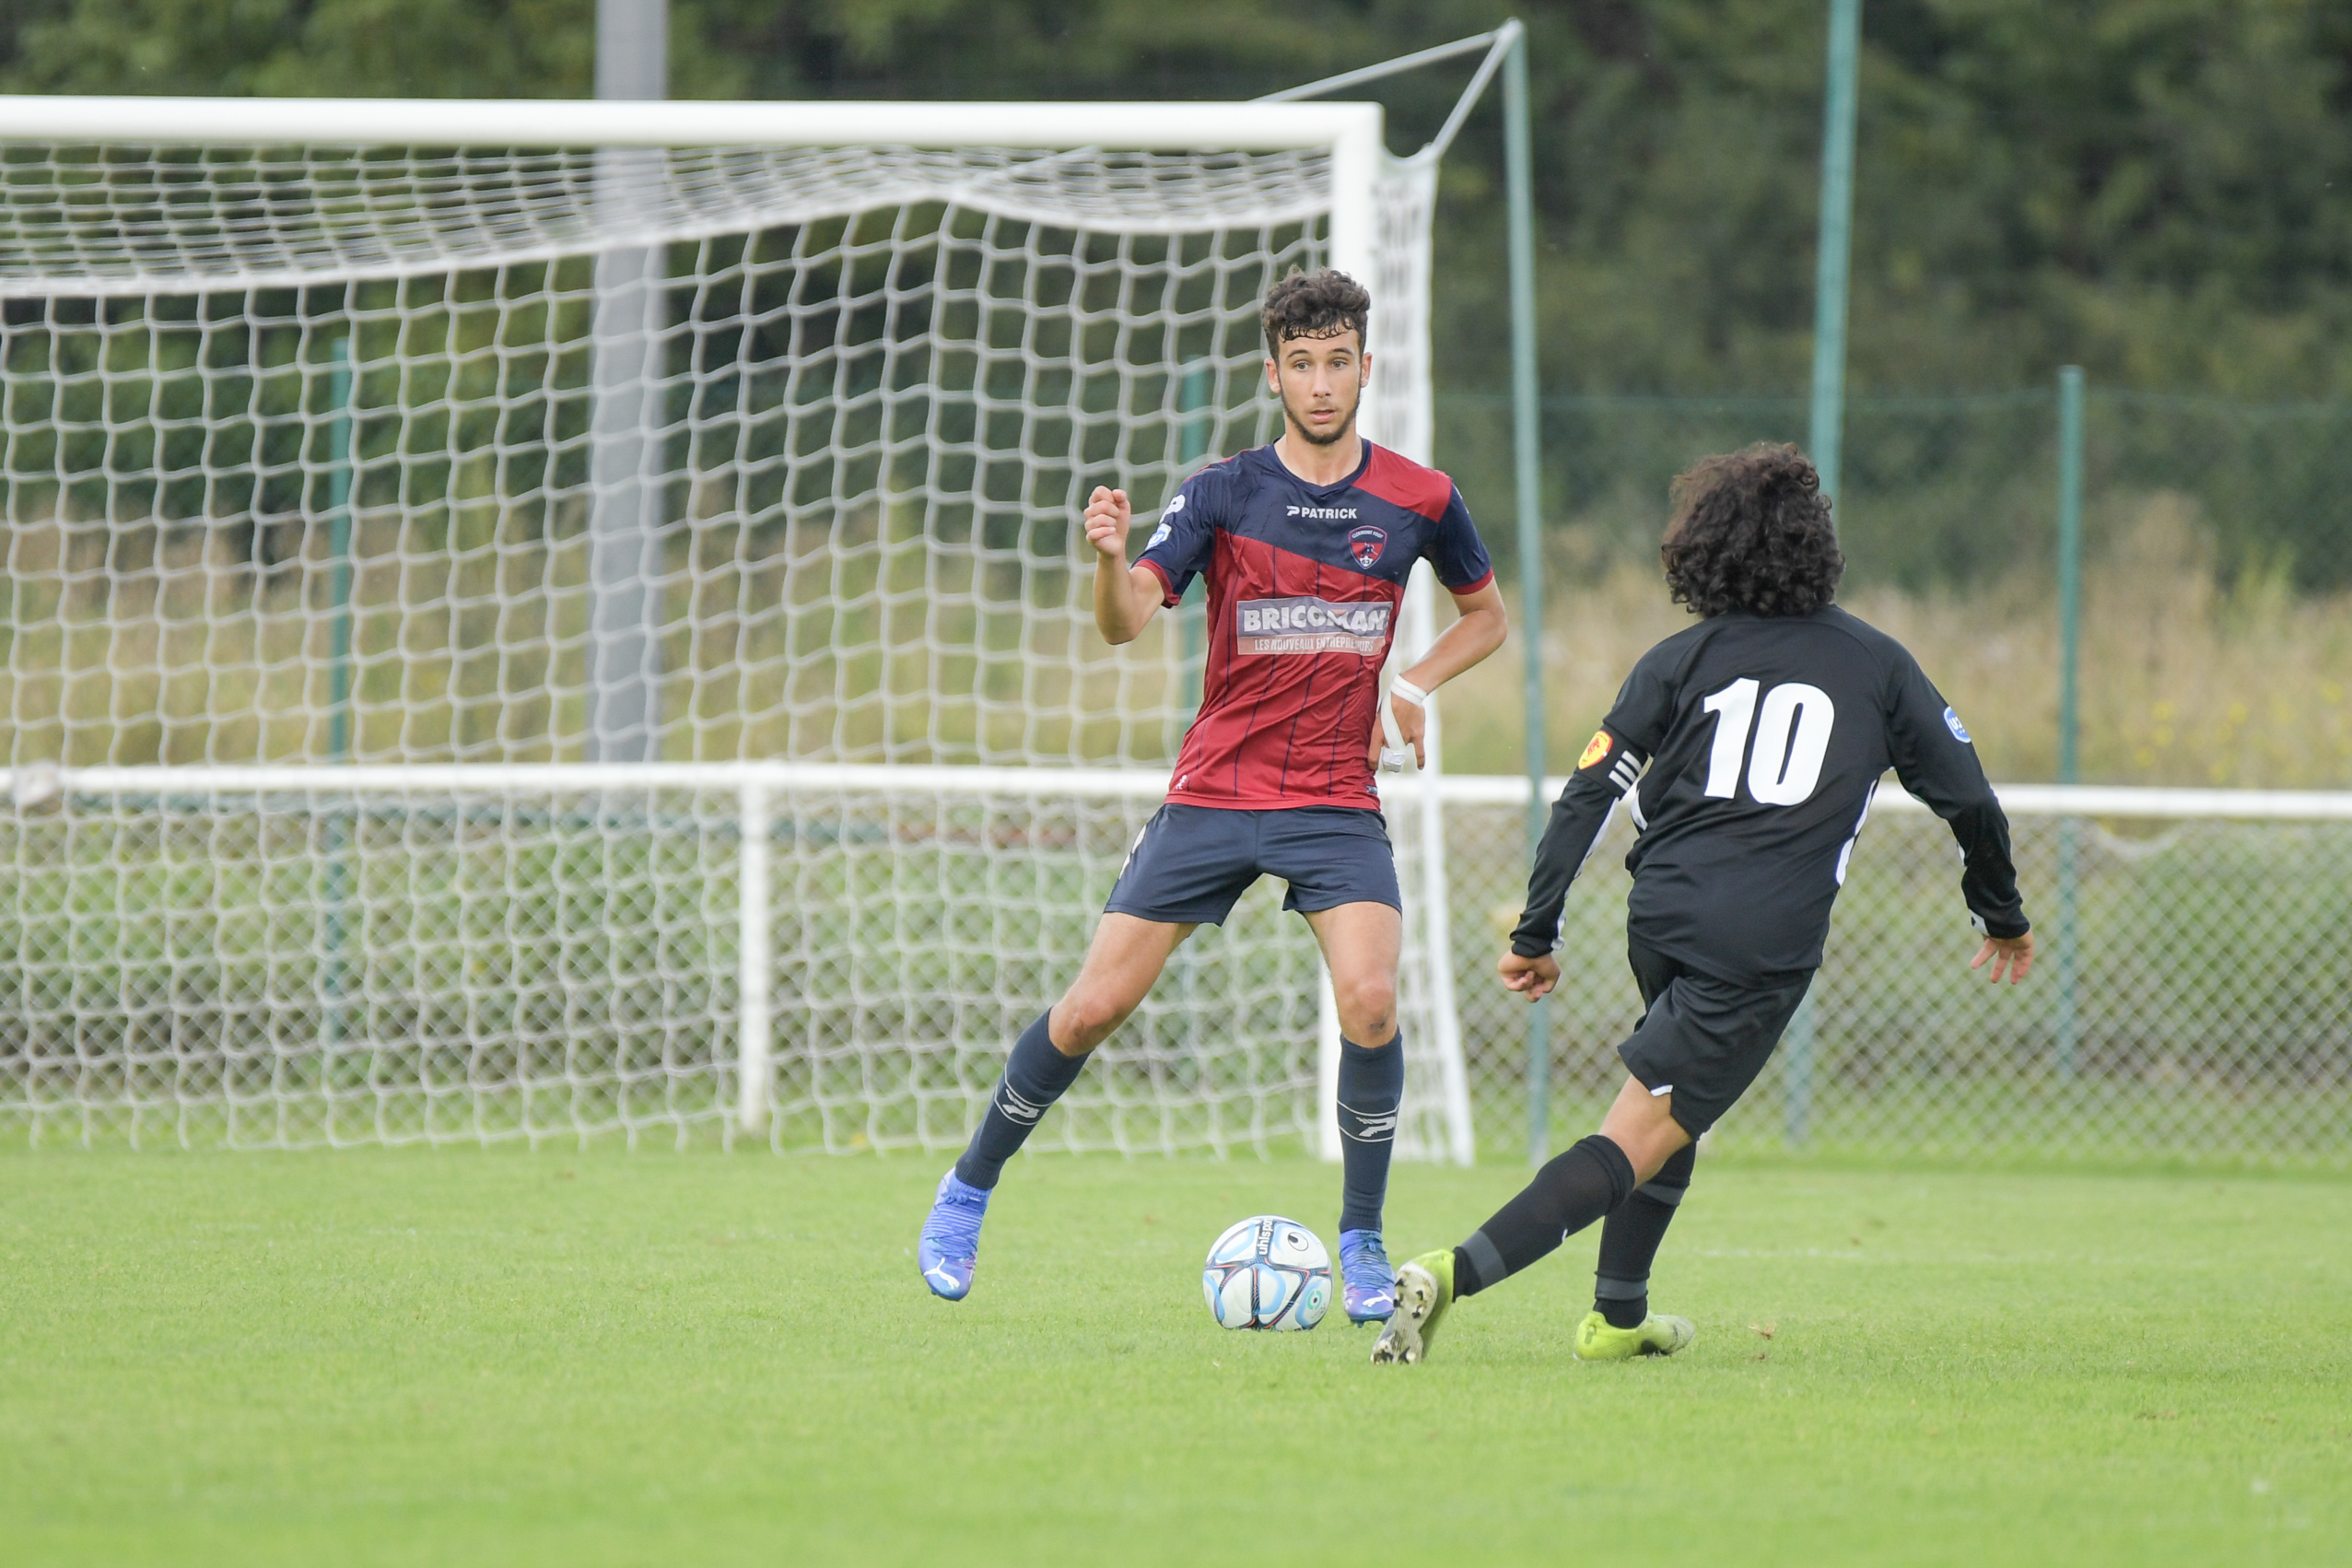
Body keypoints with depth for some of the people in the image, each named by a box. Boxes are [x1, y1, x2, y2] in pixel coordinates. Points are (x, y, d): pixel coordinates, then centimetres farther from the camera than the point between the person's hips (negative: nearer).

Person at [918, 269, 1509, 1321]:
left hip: (1337, 801, 0)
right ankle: (968, 1190, 19)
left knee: (1369, 1001, -22)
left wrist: (1414, 686, 0)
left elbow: (1485, 616, 19)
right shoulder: (1220, 495, -4)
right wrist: (1109, 559, -38)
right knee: (1094, 1007, -3)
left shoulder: (1417, 501, 1)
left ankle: (1363, 1243, -6)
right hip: (1213, 793, 0)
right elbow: (1127, 621, -15)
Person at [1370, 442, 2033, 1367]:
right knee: (1634, 1144, -7)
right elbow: (1970, 804, 13)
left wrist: (1536, 934, 7)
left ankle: (1617, 1317, 29)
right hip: (1767, 947, -4)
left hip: (1661, 916, 4)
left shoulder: (1684, 658, 12)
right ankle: (1455, 1273, -26)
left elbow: (1589, 792, 4)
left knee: (1681, 1093, 31)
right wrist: (2003, 918, 29)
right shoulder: (1877, 665, 10)